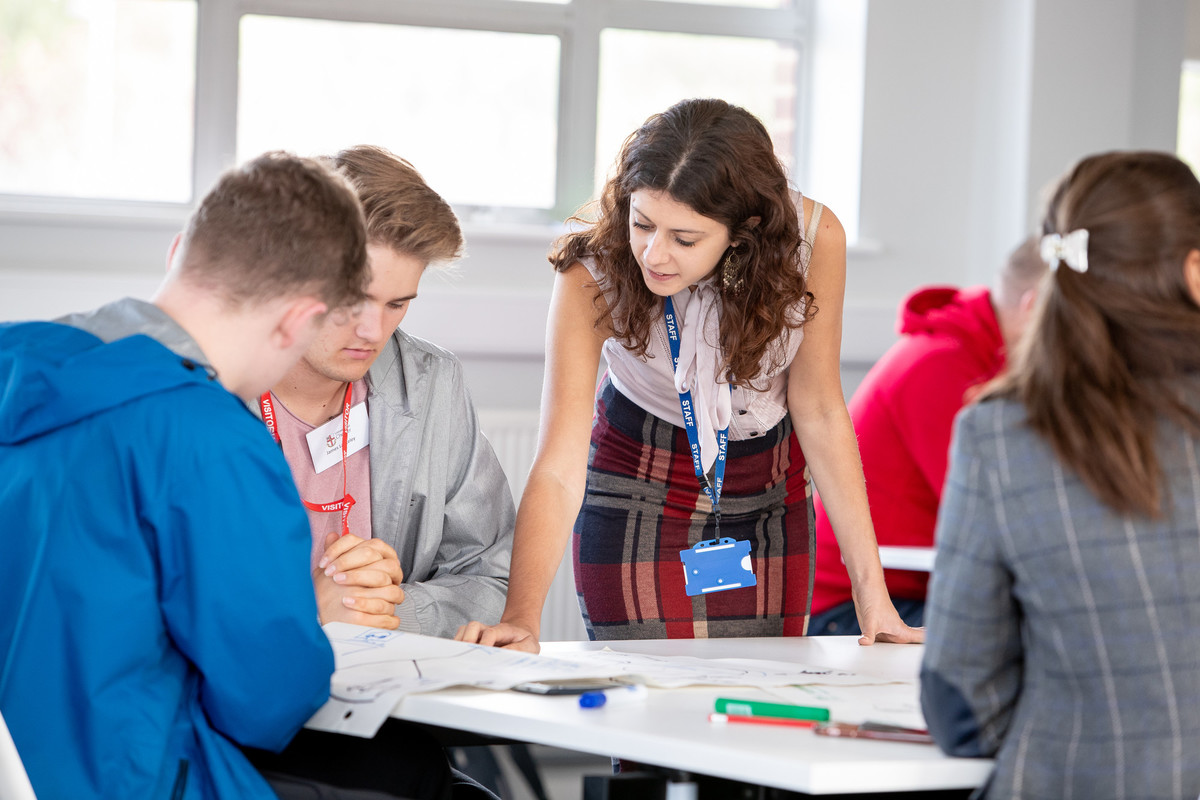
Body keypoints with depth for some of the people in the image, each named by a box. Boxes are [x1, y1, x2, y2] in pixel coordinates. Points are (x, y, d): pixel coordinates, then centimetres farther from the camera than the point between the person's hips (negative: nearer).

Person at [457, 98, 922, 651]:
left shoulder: (813, 238, -26)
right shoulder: (592, 270, -29)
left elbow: (818, 411, -14)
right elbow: (559, 467, -32)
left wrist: (872, 593, -18)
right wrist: (520, 617, -47)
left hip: (771, 499, 2)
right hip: (636, 494, -2)